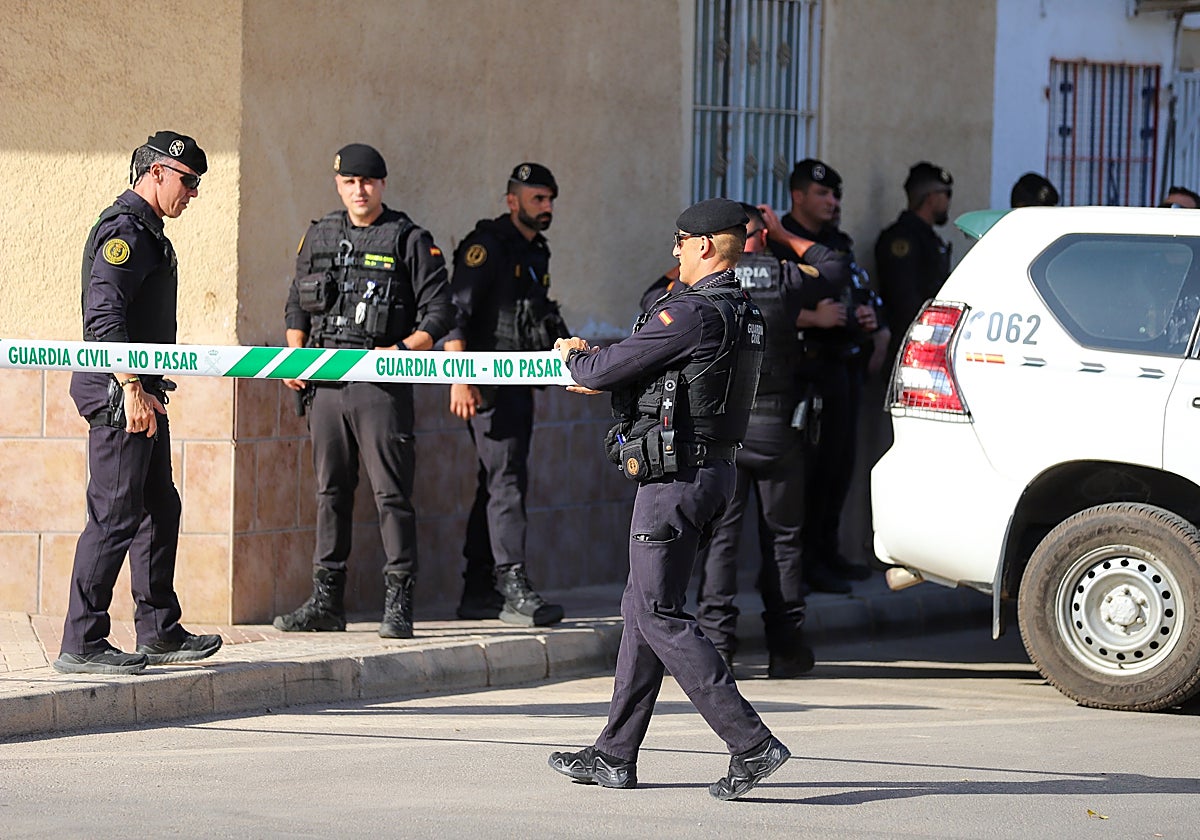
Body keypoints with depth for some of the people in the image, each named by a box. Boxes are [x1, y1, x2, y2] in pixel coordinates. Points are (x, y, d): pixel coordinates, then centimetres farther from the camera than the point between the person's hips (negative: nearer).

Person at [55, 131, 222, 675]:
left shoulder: (147, 233, 20)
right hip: (118, 392, -11)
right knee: (115, 515, -10)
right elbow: (104, 315, -22)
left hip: (141, 394, 11)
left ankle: (159, 634, 22)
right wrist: (131, 388, -26)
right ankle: (81, 645, -9)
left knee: (159, 509, 14)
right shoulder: (123, 231, -13)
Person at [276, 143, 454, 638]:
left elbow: (438, 313, -3)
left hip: (381, 384, -5)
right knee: (330, 491, 9)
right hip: (325, 384, 5)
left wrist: (400, 351, -16)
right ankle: (326, 601, 14)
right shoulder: (318, 238, 14)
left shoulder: (409, 240, 0)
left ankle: (398, 603, -3)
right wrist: (295, 355, 5)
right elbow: (297, 306, 21)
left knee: (391, 493, -6)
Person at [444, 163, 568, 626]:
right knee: (507, 479, -14)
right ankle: (513, 587, -17)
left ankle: (478, 592, 15)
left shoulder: (536, 253, 18)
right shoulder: (487, 246, -10)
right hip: (489, 383, -9)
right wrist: (461, 380, -25)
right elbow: (456, 313, -18)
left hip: (520, 384, 9)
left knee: (497, 483, 11)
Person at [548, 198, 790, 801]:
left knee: (659, 615, -8)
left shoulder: (691, 314, -18)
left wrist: (574, 356, 9)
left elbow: (604, 370, -14)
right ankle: (615, 756, 20)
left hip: (676, 478, -10)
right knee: (643, 608, 15)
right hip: (711, 472, 10)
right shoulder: (743, 316, 13)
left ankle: (751, 744, -15)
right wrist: (599, 375, 34)